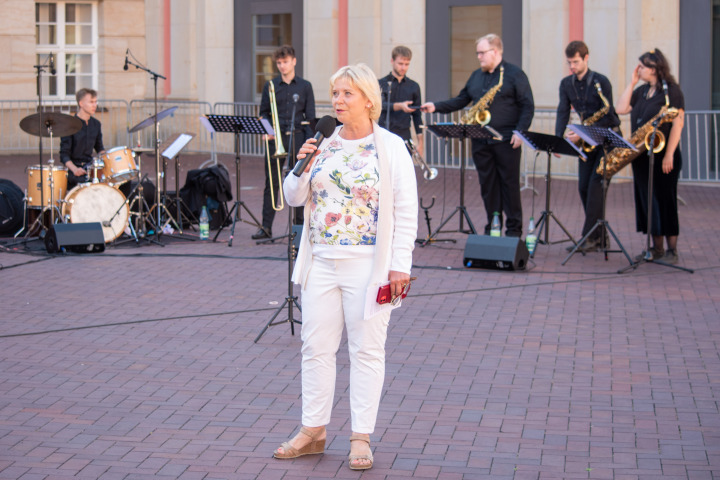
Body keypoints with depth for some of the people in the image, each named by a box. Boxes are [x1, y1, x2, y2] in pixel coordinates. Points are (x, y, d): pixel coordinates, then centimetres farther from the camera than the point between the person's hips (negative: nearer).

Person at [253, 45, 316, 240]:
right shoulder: (270, 86, 9)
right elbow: (264, 113, 11)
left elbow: (310, 117, 5)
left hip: (298, 138, -1)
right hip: (276, 138, 1)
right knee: (271, 183, -1)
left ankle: (299, 225, 11)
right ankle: (266, 227, 2)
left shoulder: (305, 86, 7)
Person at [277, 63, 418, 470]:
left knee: (367, 350, 2)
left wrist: (400, 266, -12)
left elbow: (406, 212, -6)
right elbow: (294, 198, 10)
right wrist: (301, 167, -9)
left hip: (369, 265, -5)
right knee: (316, 347, 7)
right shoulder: (323, 143, 8)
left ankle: (362, 438, 9)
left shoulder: (391, 148, -4)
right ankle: (313, 432, 17)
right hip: (321, 263, 5)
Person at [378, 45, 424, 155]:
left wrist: (420, 142, 7)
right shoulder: (381, 84, 5)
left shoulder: (413, 86, 12)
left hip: (404, 137, 2)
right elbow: (380, 105, -12)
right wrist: (399, 106, -28)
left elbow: (417, 115, 13)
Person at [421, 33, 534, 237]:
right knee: (487, 185, 7)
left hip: (506, 141, -6)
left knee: (510, 184, -2)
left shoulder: (514, 74, -3)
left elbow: (528, 106, -6)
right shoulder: (476, 76, 16)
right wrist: (436, 107, 6)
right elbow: (461, 101, 18)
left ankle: (514, 230, 4)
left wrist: (520, 131, -16)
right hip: (481, 142, 6)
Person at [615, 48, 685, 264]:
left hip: (662, 156, -7)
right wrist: (632, 83, 4)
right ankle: (656, 248, 16)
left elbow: (678, 123, -13)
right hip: (641, 155, 7)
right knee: (647, 200, 9)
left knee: (665, 200, -4)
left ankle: (671, 251, 1)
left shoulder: (672, 91, -8)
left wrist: (669, 155, -18)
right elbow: (620, 109, 6)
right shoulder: (641, 91, 13)